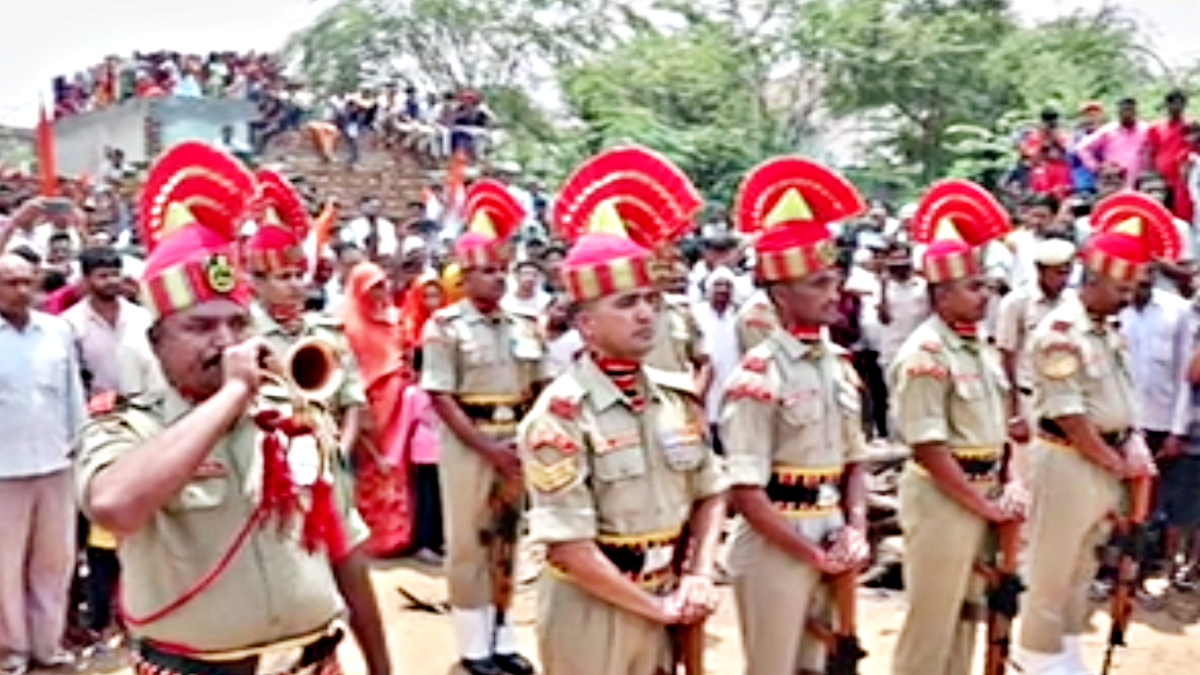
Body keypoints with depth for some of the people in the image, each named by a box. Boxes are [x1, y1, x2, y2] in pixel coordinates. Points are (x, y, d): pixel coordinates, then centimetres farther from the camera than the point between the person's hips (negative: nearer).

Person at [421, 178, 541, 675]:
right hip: (468, 442, -5)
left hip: (515, 442, 5)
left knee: (506, 538, 12)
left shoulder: (521, 326, 8)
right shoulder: (445, 326, -7)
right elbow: (441, 397, -12)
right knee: (469, 541, 4)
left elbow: (535, 389, 11)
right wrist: (487, 447, -16)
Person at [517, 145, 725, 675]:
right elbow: (568, 546, -21)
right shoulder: (560, 415, -19)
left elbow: (710, 492, 11)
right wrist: (655, 605, -14)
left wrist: (698, 577, -4)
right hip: (588, 612, -6)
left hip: (661, 606, 6)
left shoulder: (679, 398, 1)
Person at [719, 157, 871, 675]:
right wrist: (812, 553, -13)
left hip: (831, 541, 7)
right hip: (775, 549, -7)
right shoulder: (757, 376, -17)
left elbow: (854, 459, 12)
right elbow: (745, 492, -19)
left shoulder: (840, 364, 6)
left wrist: (855, 529, -3)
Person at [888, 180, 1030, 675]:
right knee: (932, 617, 2)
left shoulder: (979, 347, 9)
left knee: (966, 609, 19)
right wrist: (984, 504, -16)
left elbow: (1001, 423, 14)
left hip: (985, 491, 9)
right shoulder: (923, 355, -19)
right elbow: (928, 448, -22)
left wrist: (1014, 484, -1)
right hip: (941, 497, -8)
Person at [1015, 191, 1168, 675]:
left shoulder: (1109, 330, 10)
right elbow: (1069, 416, -20)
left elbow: (1123, 395, 14)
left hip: (1106, 460, 9)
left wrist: (1133, 443, -3)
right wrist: (1117, 463, -12)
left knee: (1084, 560, 18)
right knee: (1053, 561, 4)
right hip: (1067, 460, -9)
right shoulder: (1059, 331, -19)